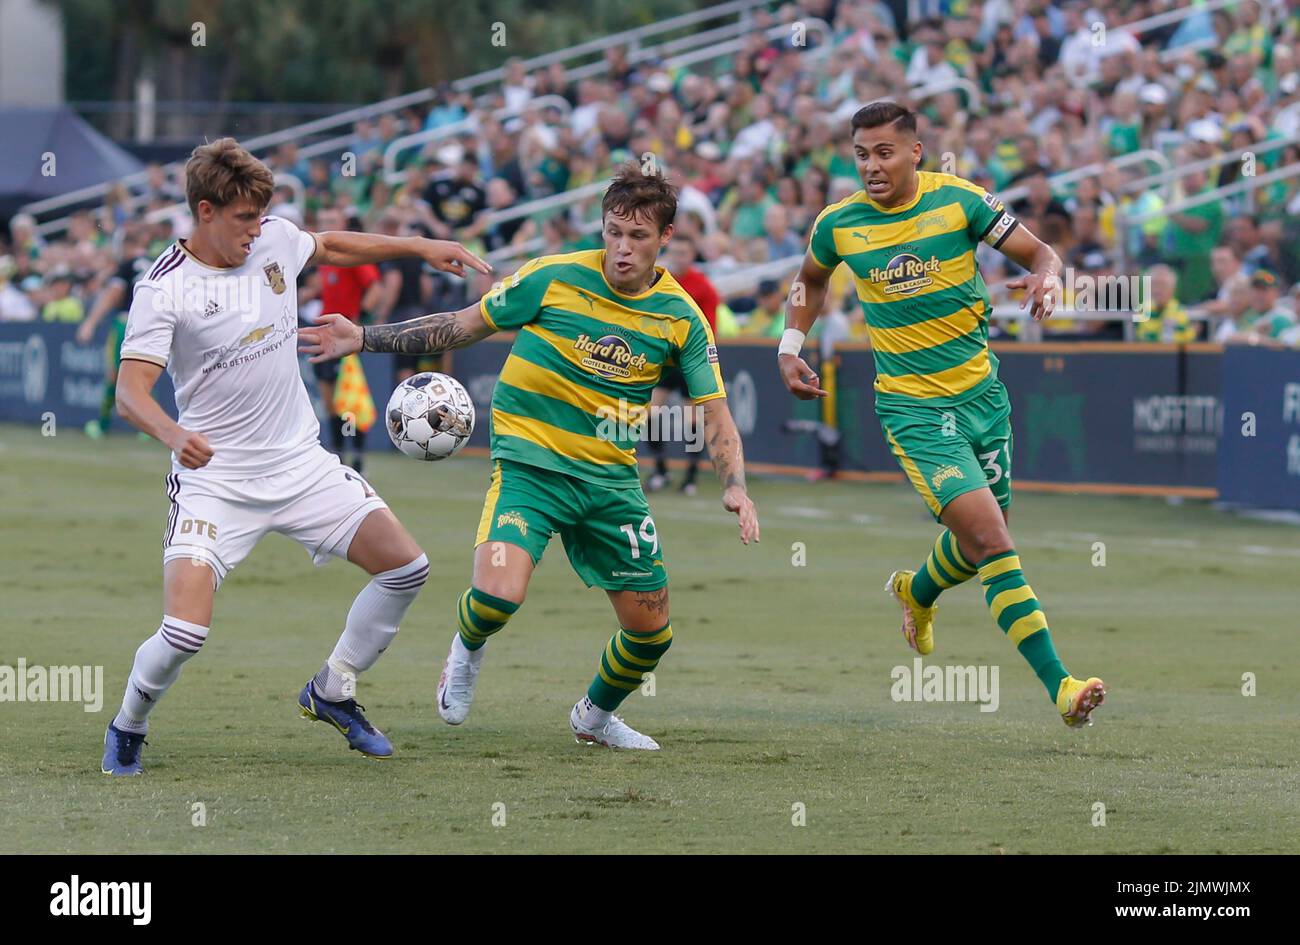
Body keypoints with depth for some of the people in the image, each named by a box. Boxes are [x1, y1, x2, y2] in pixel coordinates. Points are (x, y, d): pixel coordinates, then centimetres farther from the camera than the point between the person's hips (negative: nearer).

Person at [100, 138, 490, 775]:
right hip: (215, 479, -6)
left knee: (406, 568, 2)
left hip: (300, 461, 6)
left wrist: (421, 247, 18)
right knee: (185, 632, -20)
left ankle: (331, 693, 22)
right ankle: (127, 730, 10)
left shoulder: (274, 240, 0)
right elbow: (130, 392, -24)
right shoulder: (163, 289, -16)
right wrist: (173, 434, -44)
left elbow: (332, 248, 24)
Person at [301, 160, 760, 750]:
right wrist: (363, 339, -2)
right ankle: (467, 647, 12)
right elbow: (464, 326, 2)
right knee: (498, 597, -27)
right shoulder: (554, 279, -9)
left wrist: (734, 487, -17)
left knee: (651, 630, 6)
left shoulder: (682, 318, -3)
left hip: (611, 478, 3)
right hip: (529, 461, -3)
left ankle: (595, 715, 38)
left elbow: (715, 414, 1)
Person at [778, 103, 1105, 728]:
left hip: (981, 393, 3)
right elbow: (811, 280, 19)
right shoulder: (838, 224, -4)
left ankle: (918, 593, 52)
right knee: (990, 538, -18)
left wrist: (1045, 279, -24)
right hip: (914, 410, -3)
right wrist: (790, 347, 8)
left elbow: (1038, 251, -2)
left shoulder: (958, 200, -7)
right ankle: (1058, 685, -20)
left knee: (982, 539, 16)